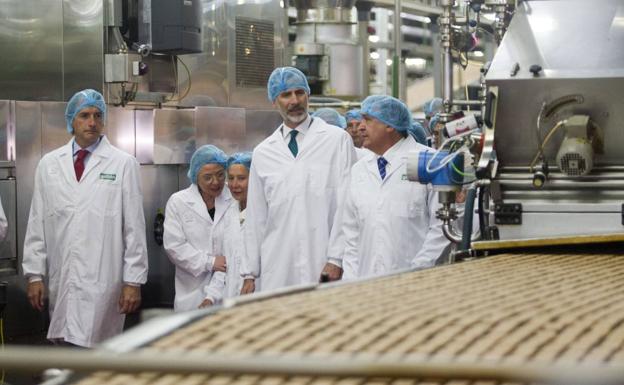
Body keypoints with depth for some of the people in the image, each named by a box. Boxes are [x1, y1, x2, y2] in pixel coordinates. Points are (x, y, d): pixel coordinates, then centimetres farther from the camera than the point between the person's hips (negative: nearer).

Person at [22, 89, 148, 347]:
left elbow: (134, 227, -1)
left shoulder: (123, 164, -1)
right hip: (61, 282, 3)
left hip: (102, 282, -3)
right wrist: (35, 274, 7)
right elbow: (37, 224, 11)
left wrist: (133, 281, -3)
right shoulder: (49, 164, 9)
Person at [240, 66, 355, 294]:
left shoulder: (337, 140, 3)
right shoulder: (263, 153, 13)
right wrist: (249, 273, 11)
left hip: (324, 266, -3)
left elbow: (346, 204, -2)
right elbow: (255, 217, 15)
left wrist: (337, 259, -8)